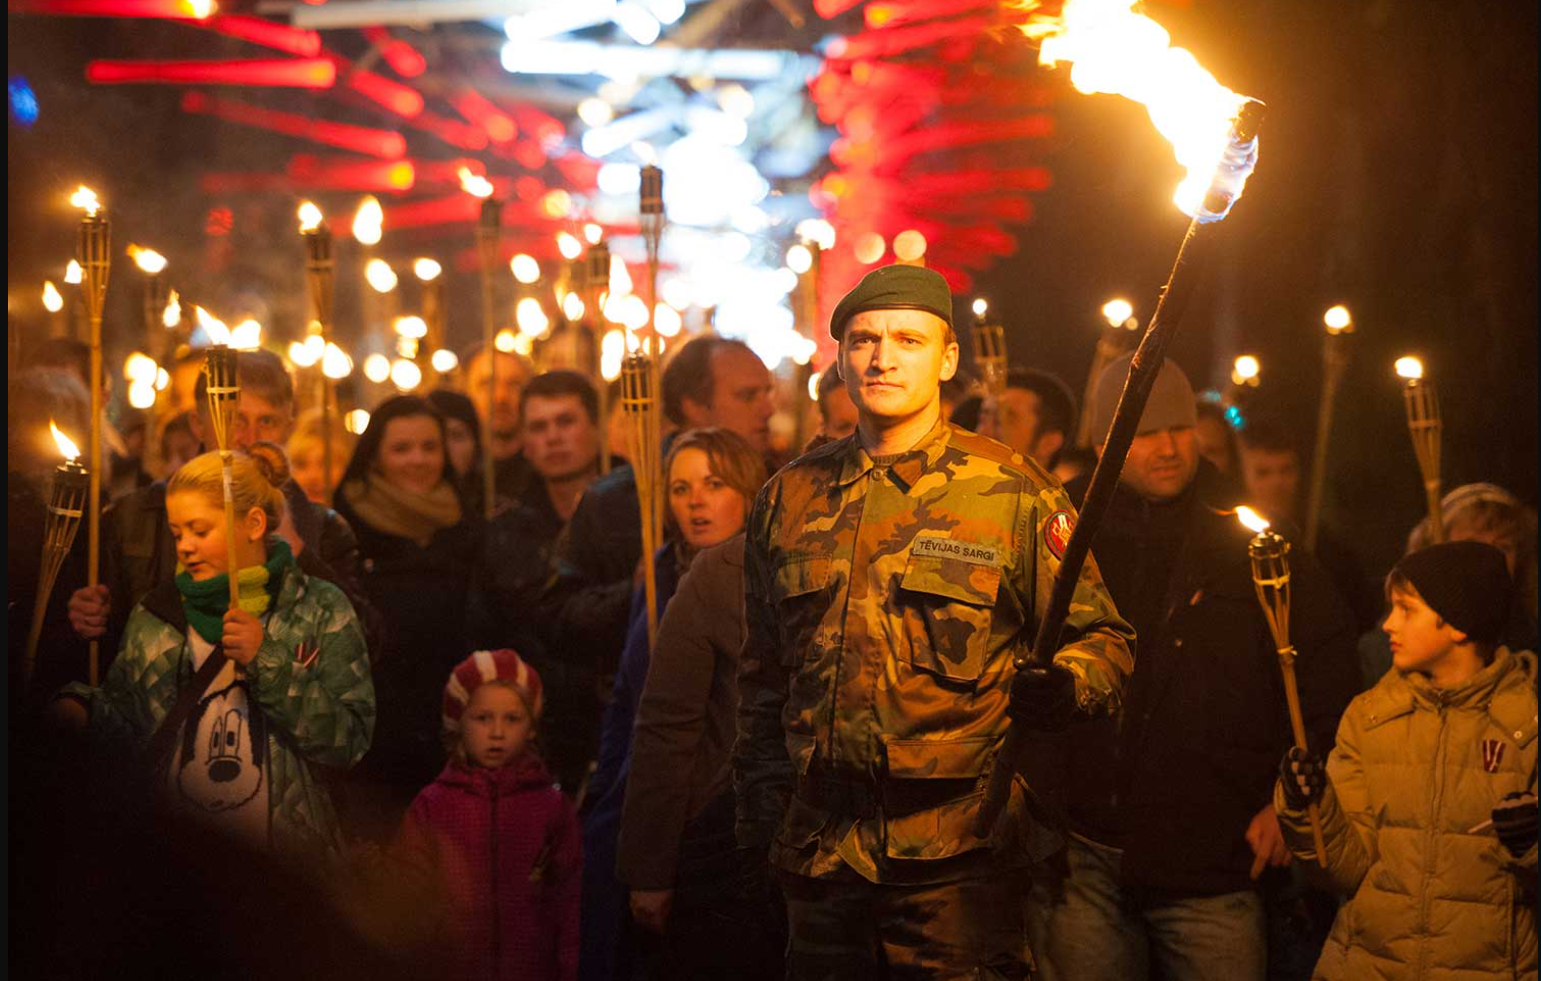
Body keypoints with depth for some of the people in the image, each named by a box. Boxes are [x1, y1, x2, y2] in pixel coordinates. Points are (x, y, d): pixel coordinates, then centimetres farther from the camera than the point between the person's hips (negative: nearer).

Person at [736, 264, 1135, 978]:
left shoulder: (1012, 491, -1)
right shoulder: (789, 499, 11)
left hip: (959, 850, -4)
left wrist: (1062, 685, -22)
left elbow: (1104, 639, 0)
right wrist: (757, 808, 15)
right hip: (818, 848, 4)